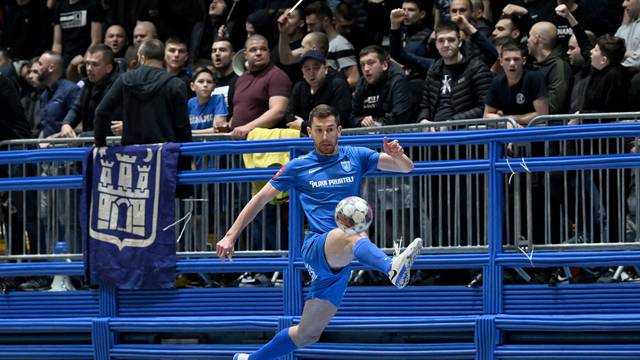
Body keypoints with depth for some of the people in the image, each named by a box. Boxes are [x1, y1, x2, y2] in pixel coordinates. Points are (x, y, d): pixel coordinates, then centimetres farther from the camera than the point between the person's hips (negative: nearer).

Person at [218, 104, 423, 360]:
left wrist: (397, 155, -17)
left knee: (308, 334, 5)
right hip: (316, 247, -3)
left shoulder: (356, 157, 12)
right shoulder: (299, 167, 10)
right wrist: (230, 236, 9)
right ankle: (392, 267, -73)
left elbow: (406, 167, 7)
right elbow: (261, 199, 15)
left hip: (339, 261, 4)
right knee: (354, 235, -39)